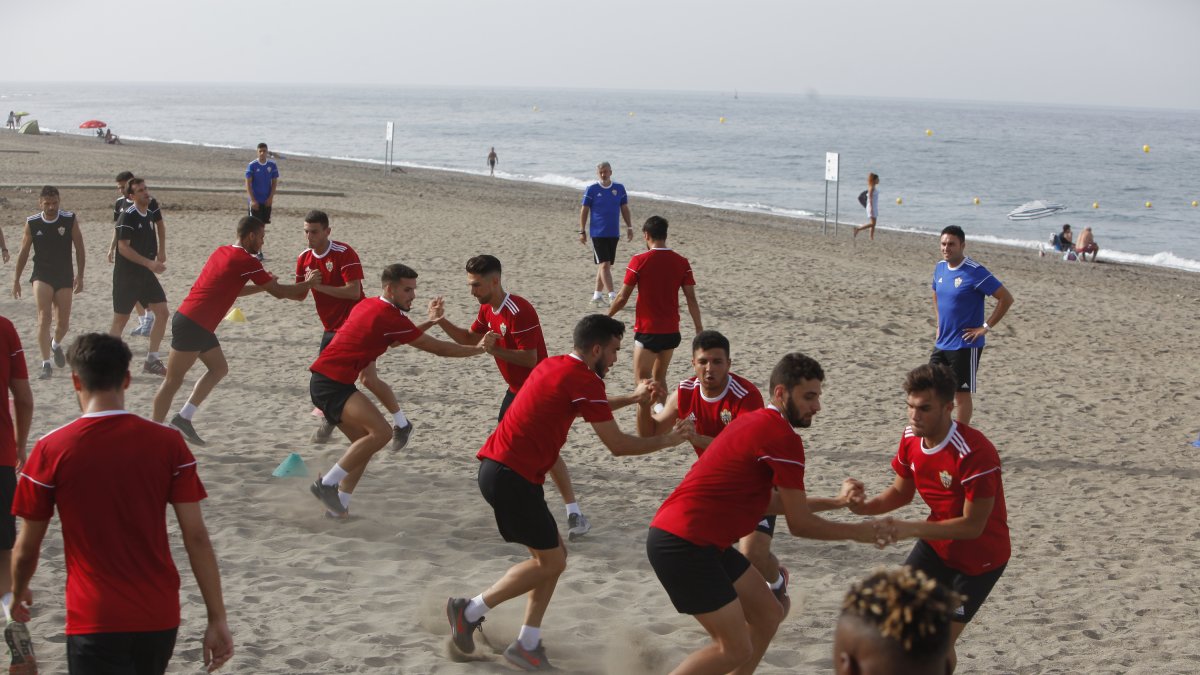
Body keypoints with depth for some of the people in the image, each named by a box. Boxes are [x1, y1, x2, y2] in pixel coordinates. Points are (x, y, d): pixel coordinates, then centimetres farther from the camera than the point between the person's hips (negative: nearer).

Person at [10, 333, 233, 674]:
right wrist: (217, 619, -1)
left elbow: (27, 548, 1)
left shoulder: (51, 450, -8)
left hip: (95, 622, -3)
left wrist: (18, 595, 21)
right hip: (161, 619, 3)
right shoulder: (169, 443, -4)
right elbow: (196, 537, -6)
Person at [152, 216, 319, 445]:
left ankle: (183, 417, 13)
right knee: (174, 381, -3)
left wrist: (262, 286, 21)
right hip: (191, 324, -9)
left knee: (219, 367, 15)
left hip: (199, 325, 9)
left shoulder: (223, 252, 14)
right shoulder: (247, 261, -12)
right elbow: (279, 292, -6)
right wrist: (307, 283, 7)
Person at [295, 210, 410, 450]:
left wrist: (320, 286, -28)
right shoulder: (304, 258, 3)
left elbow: (354, 291, -25)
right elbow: (299, 294, 7)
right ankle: (328, 420, 30)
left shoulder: (344, 253, -17)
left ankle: (401, 424, 0)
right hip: (332, 327, 7)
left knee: (368, 378, -14)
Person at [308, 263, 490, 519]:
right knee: (381, 432, -21)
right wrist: (479, 348, -3)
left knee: (365, 441, 14)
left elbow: (393, 340, 28)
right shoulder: (390, 317, -14)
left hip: (325, 382, 10)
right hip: (332, 384, -10)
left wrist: (431, 321, 18)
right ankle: (327, 483, -15)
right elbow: (436, 348, -9)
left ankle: (339, 505, 14)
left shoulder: (369, 305, 14)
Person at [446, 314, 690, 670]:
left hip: (497, 467, 10)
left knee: (553, 554, 14)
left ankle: (527, 644, 15)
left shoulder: (555, 366, 15)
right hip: (511, 477, -10)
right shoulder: (584, 380, -14)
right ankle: (470, 610, 4)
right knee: (550, 562, 0)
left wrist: (632, 397, 38)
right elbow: (618, 445, -13)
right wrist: (668, 440, 0)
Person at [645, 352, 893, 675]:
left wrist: (833, 502, 20)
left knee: (768, 614, 17)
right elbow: (799, 524, -9)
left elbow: (771, 502, 24)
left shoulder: (756, 422, 15)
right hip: (683, 545, -10)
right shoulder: (783, 438, -15)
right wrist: (858, 532, 2)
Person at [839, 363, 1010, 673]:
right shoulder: (911, 439, -9)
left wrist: (911, 529, -36)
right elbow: (902, 492, 6)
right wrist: (865, 506, -15)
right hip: (937, 544, 7)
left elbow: (973, 526, -29)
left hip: (979, 557, -7)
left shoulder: (975, 453, -33)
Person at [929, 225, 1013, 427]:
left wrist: (986, 327, -15)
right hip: (941, 343, 7)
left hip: (965, 346, -7)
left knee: (961, 393, 1)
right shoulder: (940, 268, 6)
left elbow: (1006, 298, -16)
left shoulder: (975, 272, -16)